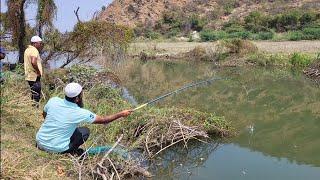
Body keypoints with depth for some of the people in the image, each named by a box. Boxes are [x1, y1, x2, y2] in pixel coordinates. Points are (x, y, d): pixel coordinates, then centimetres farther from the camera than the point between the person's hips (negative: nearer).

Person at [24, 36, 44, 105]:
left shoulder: (28, 49, 16)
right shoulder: (34, 50, -16)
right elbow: (33, 62, -31)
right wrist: (38, 71, -18)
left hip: (29, 76, 10)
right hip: (35, 76, -10)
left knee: (34, 95, 20)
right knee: (36, 97, -6)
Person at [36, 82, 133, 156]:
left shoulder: (53, 101, -10)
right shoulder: (80, 113, -20)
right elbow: (103, 120, -8)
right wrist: (121, 114, 2)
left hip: (40, 141, 4)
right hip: (55, 149, -4)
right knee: (85, 131, 7)